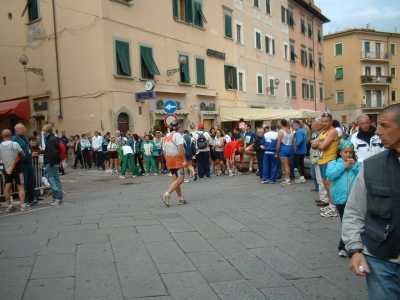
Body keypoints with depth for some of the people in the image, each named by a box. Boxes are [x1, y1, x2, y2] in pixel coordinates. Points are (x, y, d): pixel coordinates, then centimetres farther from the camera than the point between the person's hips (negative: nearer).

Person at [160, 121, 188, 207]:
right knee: (180, 180, -8)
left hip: (169, 160, 8)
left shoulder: (166, 137, 14)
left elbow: (164, 151, 14)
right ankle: (166, 194, -20)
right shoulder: (177, 135, -10)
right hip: (177, 159, -8)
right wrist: (185, 160, -21)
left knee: (176, 180, 10)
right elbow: (180, 148, -21)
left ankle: (181, 199, 13)